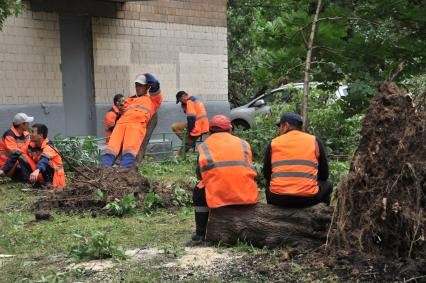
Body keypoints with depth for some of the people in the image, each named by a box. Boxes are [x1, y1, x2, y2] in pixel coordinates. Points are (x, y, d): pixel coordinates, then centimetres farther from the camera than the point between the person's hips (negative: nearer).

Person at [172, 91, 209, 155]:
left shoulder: (189, 102, -11)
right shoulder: (197, 100, 20)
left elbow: (191, 117, -21)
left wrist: (189, 130, -15)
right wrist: (184, 105, 15)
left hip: (197, 128, -10)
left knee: (174, 127, -7)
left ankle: (189, 142, -5)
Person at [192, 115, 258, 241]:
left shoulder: (204, 146, 9)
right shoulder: (243, 143, 13)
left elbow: (200, 175, 13)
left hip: (218, 196, -2)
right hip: (246, 196, 2)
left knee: (198, 192, 30)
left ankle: (200, 233, 26)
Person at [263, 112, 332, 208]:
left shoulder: (273, 143, 7)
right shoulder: (314, 141, 5)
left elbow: (266, 175, 13)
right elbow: (324, 175, 9)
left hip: (278, 199, 1)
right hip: (308, 199, -1)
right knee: (327, 185, 30)